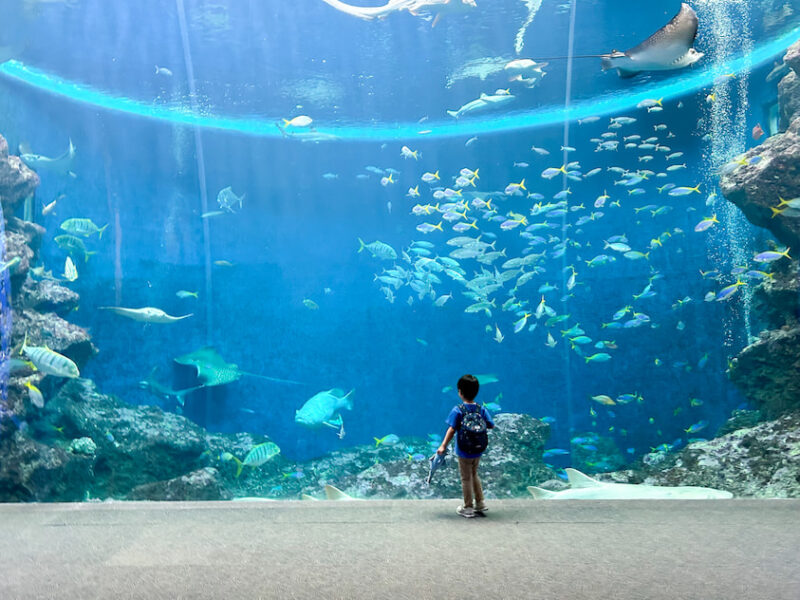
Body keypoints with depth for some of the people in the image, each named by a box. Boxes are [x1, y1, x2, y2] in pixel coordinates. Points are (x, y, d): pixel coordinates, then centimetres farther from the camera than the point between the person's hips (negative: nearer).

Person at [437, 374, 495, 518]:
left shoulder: (458, 410, -17)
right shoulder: (481, 409, -5)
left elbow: (452, 429, -21)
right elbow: (491, 426, -1)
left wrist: (443, 446, -17)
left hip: (464, 451, -5)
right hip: (478, 450, 5)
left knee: (466, 479, 9)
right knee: (474, 475, 24)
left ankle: (468, 508, 19)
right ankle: (480, 503, 29)